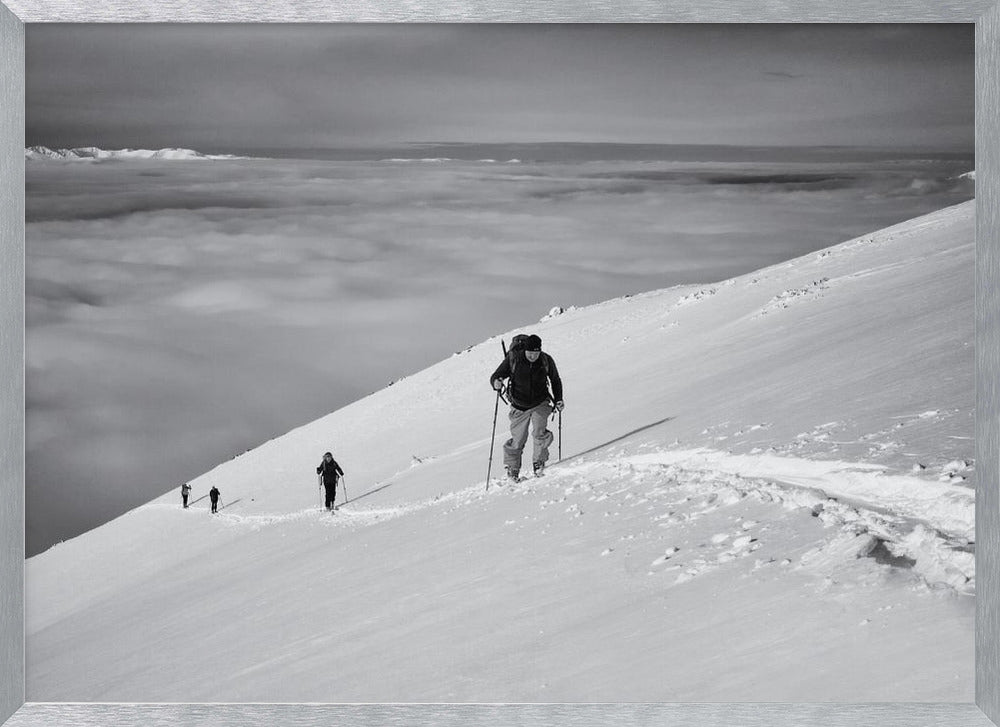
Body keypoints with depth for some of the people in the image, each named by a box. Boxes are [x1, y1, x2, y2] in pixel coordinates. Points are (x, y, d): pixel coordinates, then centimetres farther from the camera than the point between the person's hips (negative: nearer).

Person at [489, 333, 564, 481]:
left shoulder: (546, 361, -9)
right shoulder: (513, 358, -15)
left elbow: (555, 380, 9)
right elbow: (495, 376, -9)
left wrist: (558, 400, 1)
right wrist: (496, 382, -32)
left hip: (540, 404, 0)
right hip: (519, 406, 0)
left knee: (539, 432, -21)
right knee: (517, 441, 1)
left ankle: (538, 461, 4)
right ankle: (512, 468, 25)